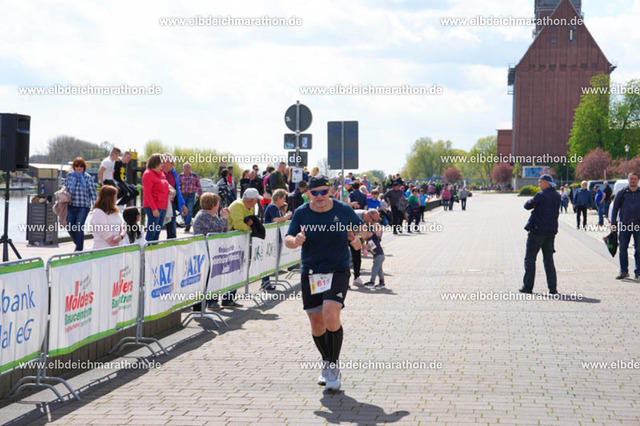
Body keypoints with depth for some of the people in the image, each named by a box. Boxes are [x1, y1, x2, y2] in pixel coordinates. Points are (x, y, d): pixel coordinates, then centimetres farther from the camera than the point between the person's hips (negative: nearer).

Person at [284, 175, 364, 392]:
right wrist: (295, 241, -27)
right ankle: (327, 365, 30)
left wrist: (355, 239, -6)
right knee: (316, 324, 7)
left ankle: (333, 366, -6)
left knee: (331, 316, -22)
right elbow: (288, 239, -4)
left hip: (338, 272, -2)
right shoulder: (301, 213, -1)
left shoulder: (343, 210, -3)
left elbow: (358, 227, 15)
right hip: (310, 274, 3)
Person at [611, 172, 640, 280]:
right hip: (624, 225, 1)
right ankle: (623, 271, 11)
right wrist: (613, 223, 3)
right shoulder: (622, 193, 6)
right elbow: (615, 208, 9)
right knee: (622, 249, 2)